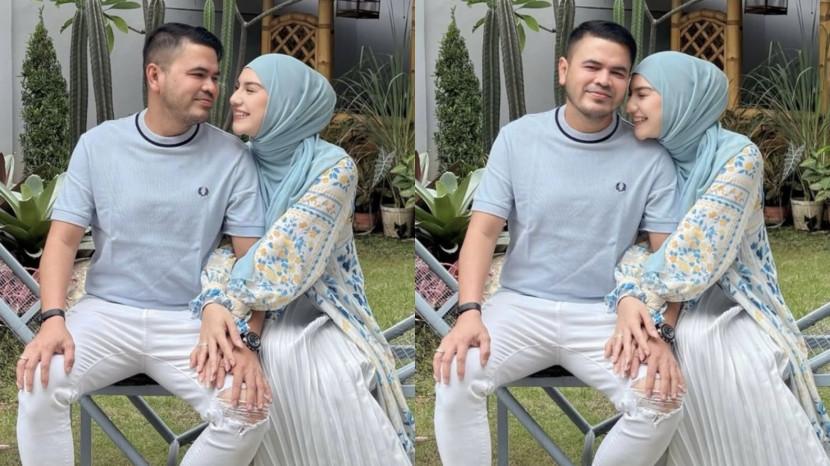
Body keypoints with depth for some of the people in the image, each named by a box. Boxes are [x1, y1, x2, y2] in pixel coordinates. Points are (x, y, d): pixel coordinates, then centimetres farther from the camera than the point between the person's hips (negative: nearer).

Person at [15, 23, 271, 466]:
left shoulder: (232, 157, -2)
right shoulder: (98, 144, 1)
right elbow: (63, 238, 0)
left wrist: (245, 341, -18)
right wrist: (53, 318, -17)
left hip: (191, 324, 0)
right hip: (107, 313, 0)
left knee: (250, 412, -26)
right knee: (39, 385, -28)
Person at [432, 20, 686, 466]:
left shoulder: (649, 157, 0)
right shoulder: (518, 137, 1)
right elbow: (483, 230, -2)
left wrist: (659, 333, -17)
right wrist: (469, 312, -18)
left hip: (604, 317, 0)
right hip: (520, 305, 0)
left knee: (664, 399, -26)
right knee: (455, 377, -28)